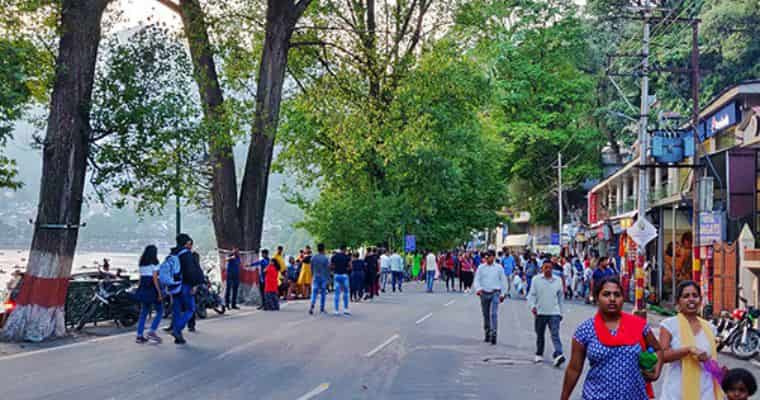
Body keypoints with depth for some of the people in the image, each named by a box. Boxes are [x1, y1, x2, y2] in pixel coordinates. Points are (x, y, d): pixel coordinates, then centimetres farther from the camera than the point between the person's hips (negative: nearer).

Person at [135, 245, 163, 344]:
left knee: (143, 313, 9)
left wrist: (141, 291, 19)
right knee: (160, 311, 3)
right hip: (152, 289, -7)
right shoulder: (154, 263, -9)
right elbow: (155, 278, -15)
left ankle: (139, 336, 6)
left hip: (143, 290, 7)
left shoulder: (142, 264, 12)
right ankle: (152, 331, -9)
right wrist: (159, 293, -14)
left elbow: (141, 278, 13)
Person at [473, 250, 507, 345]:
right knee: (486, 315, 10)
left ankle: (494, 334, -19)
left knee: (494, 314, -16)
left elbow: (503, 281, 9)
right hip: (484, 293, 2)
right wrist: (478, 288, -18)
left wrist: (502, 294, 7)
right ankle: (487, 334, 23)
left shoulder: (499, 268, 3)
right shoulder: (481, 268, 5)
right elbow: (477, 279, 1)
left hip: (495, 293, -2)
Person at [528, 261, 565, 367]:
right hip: (540, 312, 1)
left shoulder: (557, 281, 6)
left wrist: (561, 312, 16)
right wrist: (532, 306, -18)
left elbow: (560, 298, 14)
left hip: (554, 313, 0)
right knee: (540, 335, 12)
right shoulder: (536, 279, 1)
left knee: (555, 335, -13)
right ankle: (539, 354, 27)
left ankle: (558, 355, -24)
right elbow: (531, 294, -1)